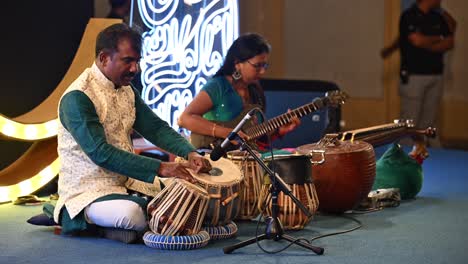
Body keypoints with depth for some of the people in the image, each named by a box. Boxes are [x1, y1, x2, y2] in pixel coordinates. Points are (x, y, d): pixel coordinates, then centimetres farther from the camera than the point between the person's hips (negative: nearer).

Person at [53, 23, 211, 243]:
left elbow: (156, 128, 7)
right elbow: (100, 153, -27)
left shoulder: (126, 91, 9)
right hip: (87, 189, -9)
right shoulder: (77, 98, -19)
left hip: (126, 180, 9)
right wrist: (160, 168, -31)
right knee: (132, 216, -35)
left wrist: (190, 153, -13)